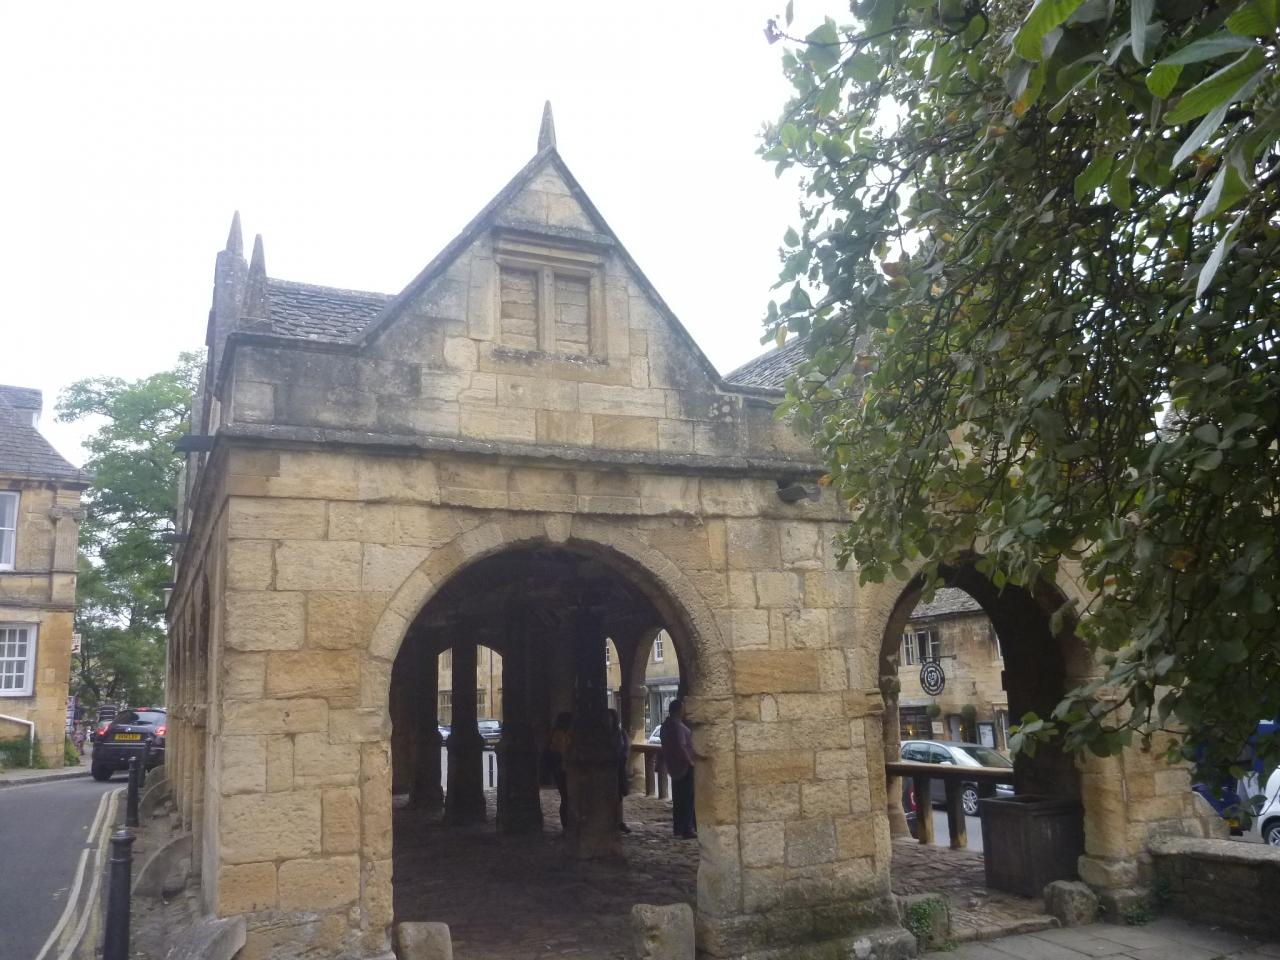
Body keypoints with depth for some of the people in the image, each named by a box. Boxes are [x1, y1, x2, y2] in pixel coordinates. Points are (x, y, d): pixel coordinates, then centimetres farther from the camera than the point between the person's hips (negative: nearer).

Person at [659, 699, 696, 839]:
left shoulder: (666, 724, 11)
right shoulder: (677, 725, -21)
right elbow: (681, 746, -26)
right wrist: (690, 761, -18)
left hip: (674, 766, 10)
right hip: (684, 765, -10)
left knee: (678, 797, 16)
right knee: (687, 797, -6)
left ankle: (677, 827, 21)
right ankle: (687, 829, -7)